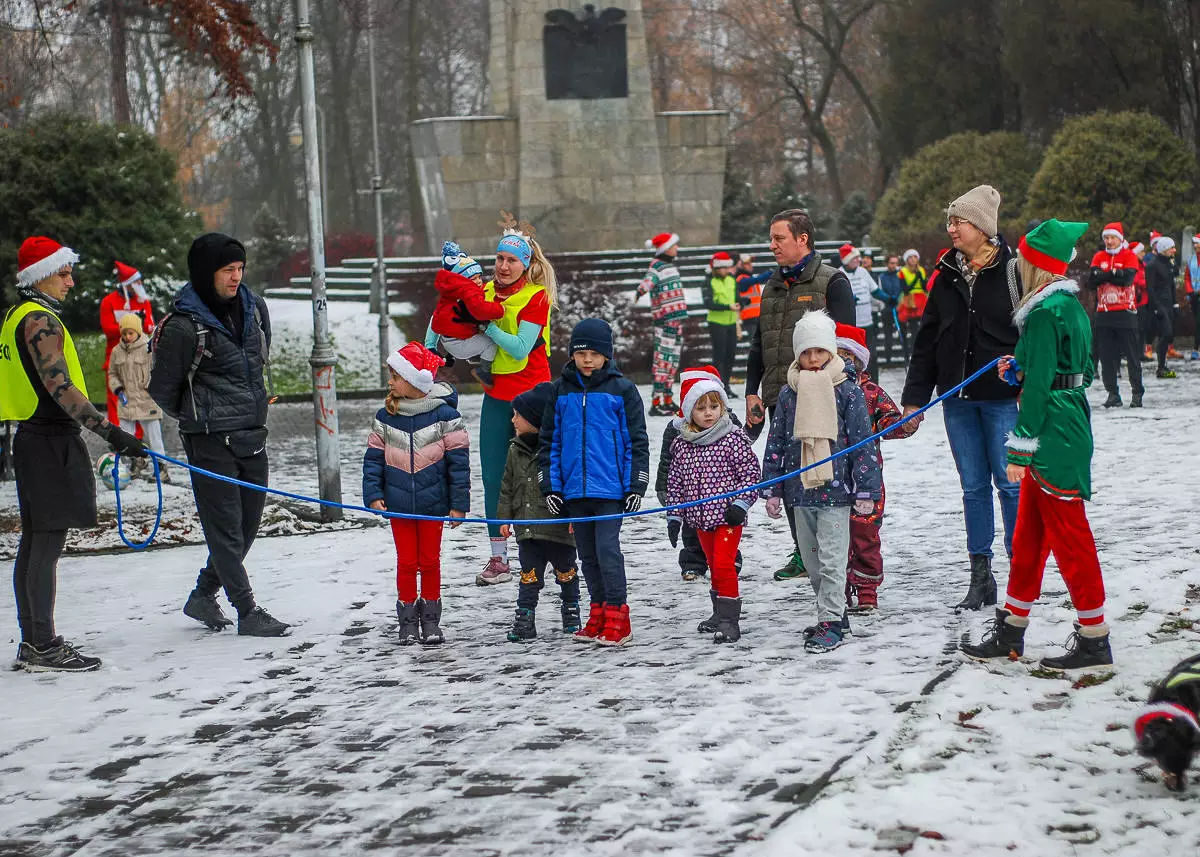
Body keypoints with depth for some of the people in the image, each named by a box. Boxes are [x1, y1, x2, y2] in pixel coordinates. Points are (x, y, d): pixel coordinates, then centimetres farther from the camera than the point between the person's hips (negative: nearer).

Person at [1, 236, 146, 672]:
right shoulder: (40, 320, -15)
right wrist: (108, 430, -27)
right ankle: (44, 647, -7)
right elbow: (59, 386, -24)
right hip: (52, 442, -11)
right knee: (47, 545, -9)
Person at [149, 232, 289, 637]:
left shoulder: (254, 307, 5)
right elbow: (161, 388, -3)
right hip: (211, 442, -7)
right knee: (226, 530, -2)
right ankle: (248, 612, 4)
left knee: (248, 526, 12)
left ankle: (203, 596, 27)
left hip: (253, 436, 7)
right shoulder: (184, 326, -14)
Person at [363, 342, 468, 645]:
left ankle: (431, 619, 17)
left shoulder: (444, 415, -8)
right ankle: (408, 620, 14)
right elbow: (373, 458, 5)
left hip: (432, 503, -2)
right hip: (398, 504, 2)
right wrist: (374, 495, -5)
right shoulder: (385, 418, 1)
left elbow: (458, 461, -6)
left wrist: (458, 503, -7)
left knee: (429, 561, 6)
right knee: (406, 563, 5)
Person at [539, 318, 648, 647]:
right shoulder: (561, 390, 7)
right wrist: (550, 486, 6)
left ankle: (617, 617, -3)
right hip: (574, 489, 4)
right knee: (587, 554, 11)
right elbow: (549, 441, 11)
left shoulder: (621, 389, -2)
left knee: (607, 549, -11)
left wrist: (636, 486, -3)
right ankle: (599, 613, 20)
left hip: (610, 487, -4)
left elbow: (637, 441, 0)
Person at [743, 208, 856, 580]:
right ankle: (803, 553, 15)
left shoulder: (832, 281, -3)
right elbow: (759, 344, 23)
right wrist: (752, 391, 13)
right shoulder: (774, 286, 19)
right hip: (780, 398, 7)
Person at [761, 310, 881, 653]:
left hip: (835, 489, -5)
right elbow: (776, 442, 11)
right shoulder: (789, 393, 7)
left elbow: (862, 443, -4)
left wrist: (866, 490, -7)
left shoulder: (848, 391, -5)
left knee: (831, 559, -6)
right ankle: (834, 613, 25)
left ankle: (830, 622, -1)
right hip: (799, 490, 5)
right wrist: (772, 489, 8)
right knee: (811, 560, 13)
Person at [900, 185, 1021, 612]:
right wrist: (914, 396, 8)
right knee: (973, 487, 8)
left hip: (1003, 396, -5)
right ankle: (981, 577, 14)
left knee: (1010, 483, -1)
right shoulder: (947, 275, 9)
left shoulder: (1011, 270, -6)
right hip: (957, 398, 5)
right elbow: (927, 339, 11)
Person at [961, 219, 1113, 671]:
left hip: (1053, 432, -10)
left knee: (1069, 535, -3)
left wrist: (1020, 449, -19)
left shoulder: (1045, 311, -18)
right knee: (1028, 531, 16)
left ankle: (1094, 638, 3)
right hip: (1070, 423, 10)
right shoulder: (1070, 304, 12)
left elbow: (1038, 384, -20)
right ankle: (1011, 630, 26)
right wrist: (1021, 367, 11)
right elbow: (1084, 369, 18)